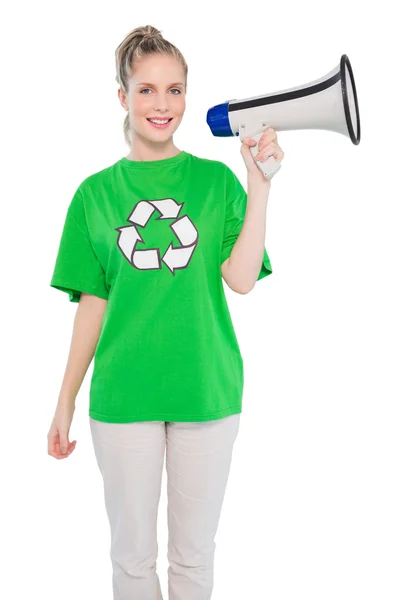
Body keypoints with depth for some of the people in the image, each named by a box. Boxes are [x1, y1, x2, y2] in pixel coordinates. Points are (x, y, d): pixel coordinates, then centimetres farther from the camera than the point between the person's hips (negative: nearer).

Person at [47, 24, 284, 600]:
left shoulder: (216, 180, 1)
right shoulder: (97, 192, 3)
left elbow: (241, 279, -10)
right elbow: (93, 303, 4)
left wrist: (260, 187, -15)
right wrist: (65, 401, 3)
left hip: (207, 394, 0)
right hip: (123, 397, 0)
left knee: (194, 552, 15)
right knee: (133, 554, 13)